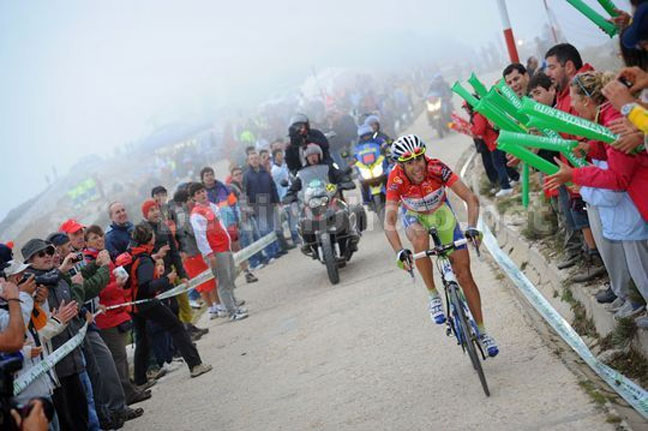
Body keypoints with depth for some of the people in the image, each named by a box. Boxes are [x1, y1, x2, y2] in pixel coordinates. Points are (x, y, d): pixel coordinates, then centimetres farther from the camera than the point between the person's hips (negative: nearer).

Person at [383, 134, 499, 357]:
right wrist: (399, 252, -52)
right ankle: (433, 296, -21)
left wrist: (471, 227, -50)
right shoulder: (396, 180, -32)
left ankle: (481, 331, 8)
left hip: (441, 212, 1)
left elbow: (471, 198, -34)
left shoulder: (437, 168, -33)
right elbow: (389, 222, -37)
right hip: (413, 216, 0)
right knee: (420, 237, -38)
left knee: (464, 274, -5)